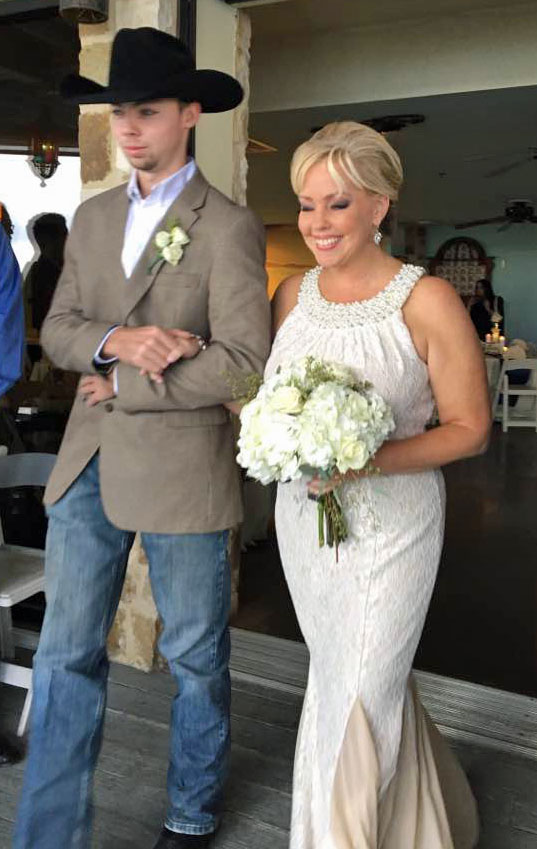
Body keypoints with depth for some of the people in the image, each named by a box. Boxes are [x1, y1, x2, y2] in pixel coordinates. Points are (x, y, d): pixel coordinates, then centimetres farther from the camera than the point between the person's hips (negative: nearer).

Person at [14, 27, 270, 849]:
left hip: (182, 471, -4)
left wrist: (125, 387, -11)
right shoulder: (92, 217, 11)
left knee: (196, 659, 14)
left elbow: (243, 364, -16)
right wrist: (112, 341, -14)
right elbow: (57, 329, 8)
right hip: (89, 464, 5)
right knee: (66, 657, 11)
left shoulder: (230, 227, -8)